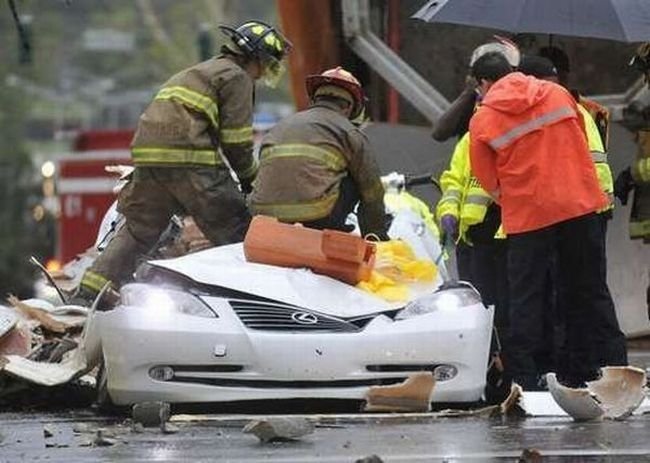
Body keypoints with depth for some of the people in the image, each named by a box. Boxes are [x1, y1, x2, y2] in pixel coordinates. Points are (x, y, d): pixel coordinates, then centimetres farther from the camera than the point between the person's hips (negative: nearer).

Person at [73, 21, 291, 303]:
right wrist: (250, 181, 9)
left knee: (137, 231, 13)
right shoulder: (236, 77, 5)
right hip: (189, 159, -8)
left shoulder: (199, 72, 32)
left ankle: (88, 295, 6)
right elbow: (236, 140, -3)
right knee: (236, 232, -1)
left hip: (147, 154, 8)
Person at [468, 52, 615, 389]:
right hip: (580, 206, 3)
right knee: (582, 293, 11)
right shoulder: (558, 94, 9)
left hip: (527, 217, -3)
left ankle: (523, 380, -2)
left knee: (526, 299, 3)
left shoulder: (482, 120, 0)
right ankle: (582, 373, 14)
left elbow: (490, 183, 3)